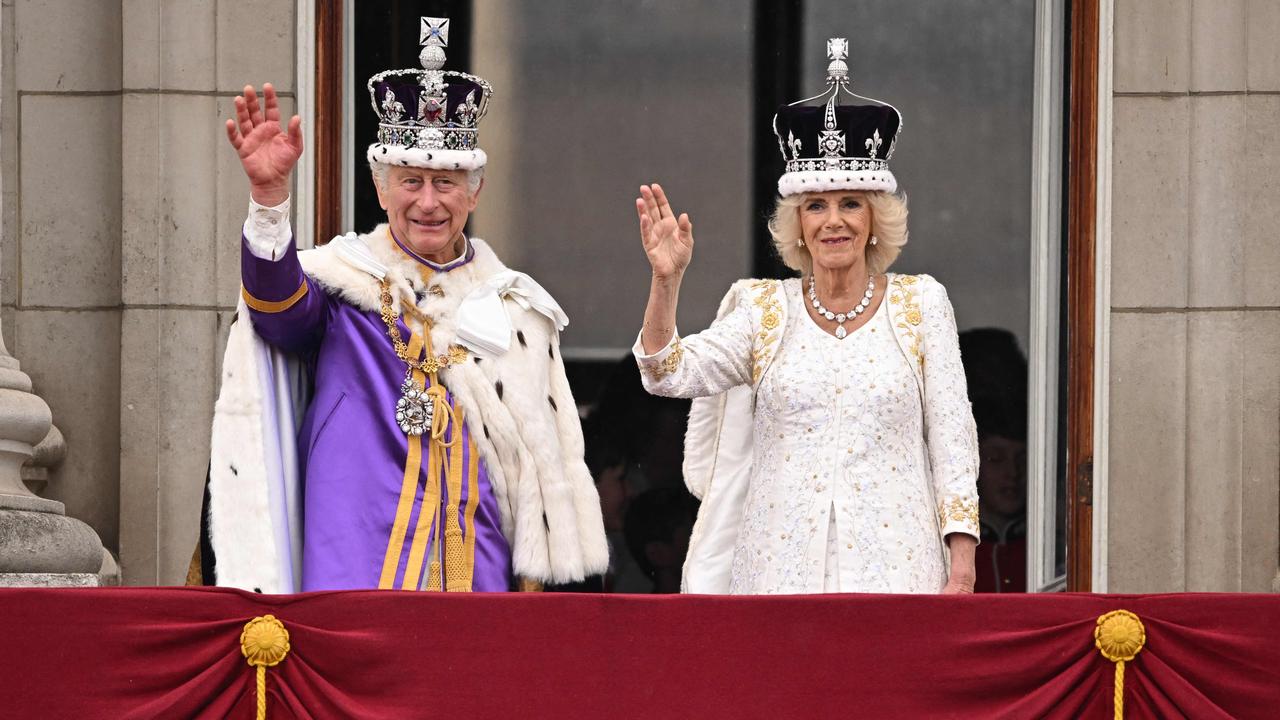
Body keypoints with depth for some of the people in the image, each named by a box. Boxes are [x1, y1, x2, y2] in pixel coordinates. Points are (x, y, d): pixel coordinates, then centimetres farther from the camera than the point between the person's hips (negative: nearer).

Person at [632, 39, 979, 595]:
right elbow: (671, 374, -2)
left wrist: (961, 566, -3)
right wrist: (666, 280, -17)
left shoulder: (920, 304, 7)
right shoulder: (763, 310, 9)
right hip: (783, 565, 1)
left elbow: (952, 439, 5)